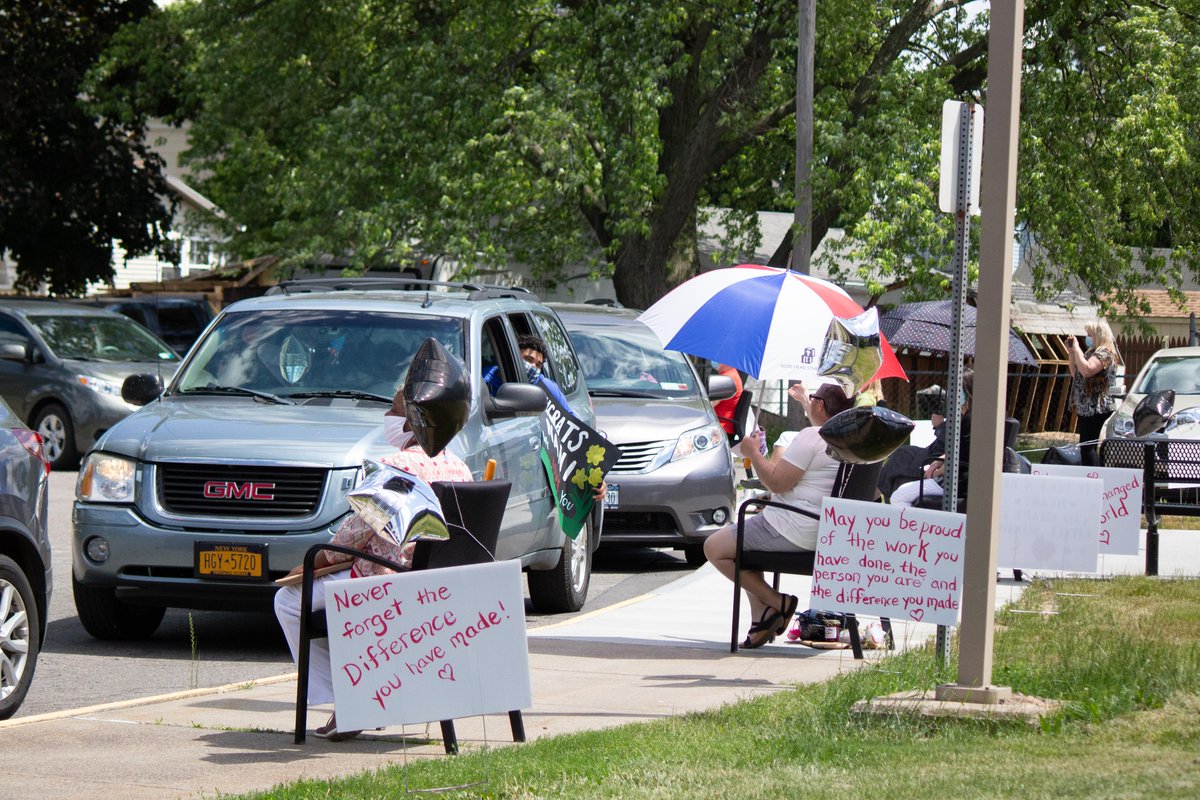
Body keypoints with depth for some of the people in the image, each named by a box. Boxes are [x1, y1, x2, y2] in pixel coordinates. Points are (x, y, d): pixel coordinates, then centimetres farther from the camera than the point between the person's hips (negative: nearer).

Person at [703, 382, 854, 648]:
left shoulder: (810, 437, -20)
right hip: (822, 534, 10)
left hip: (792, 531, -10)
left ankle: (776, 602, 0)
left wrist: (753, 452, -6)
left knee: (714, 548, 0)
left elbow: (777, 482, -22)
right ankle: (761, 617, 15)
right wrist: (803, 399, 52)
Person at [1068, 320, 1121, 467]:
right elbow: (1075, 374, 25)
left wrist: (1076, 348, -17)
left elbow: (1086, 370, -26)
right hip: (1085, 409, 10)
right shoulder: (1091, 351, 20)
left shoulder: (1105, 352, -11)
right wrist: (1072, 353, 13)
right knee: (1087, 447, 10)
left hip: (1096, 410, -10)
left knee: (1087, 446, -14)